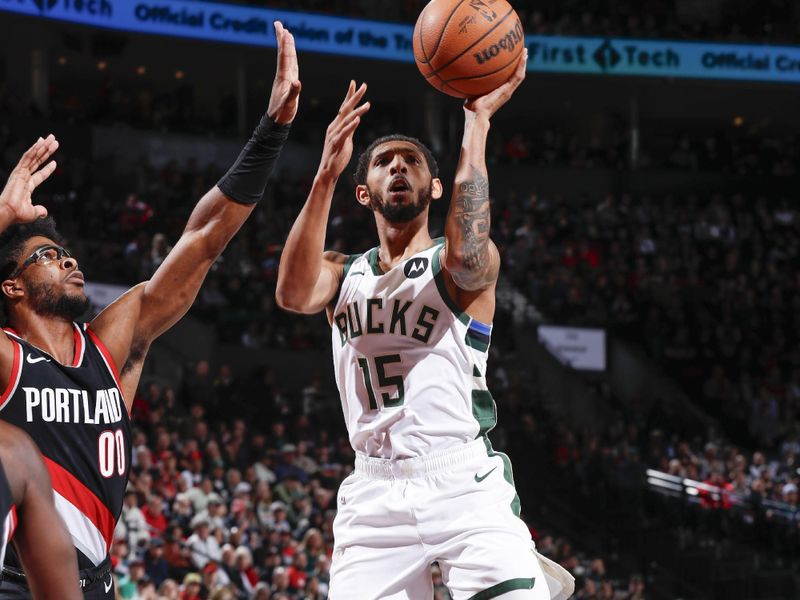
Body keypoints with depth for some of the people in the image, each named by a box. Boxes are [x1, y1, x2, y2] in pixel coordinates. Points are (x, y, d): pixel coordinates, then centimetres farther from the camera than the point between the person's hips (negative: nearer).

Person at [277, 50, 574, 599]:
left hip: (463, 480, -3)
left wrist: (478, 123, -19)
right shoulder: (344, 274, 16)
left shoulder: (458, 266, 7)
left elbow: (466, 254, -20)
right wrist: (327, 175, -18)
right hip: (375, 494, 3)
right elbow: (293, 294, -9)